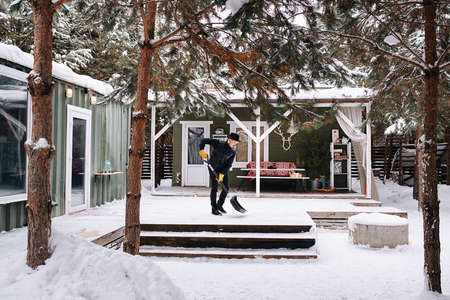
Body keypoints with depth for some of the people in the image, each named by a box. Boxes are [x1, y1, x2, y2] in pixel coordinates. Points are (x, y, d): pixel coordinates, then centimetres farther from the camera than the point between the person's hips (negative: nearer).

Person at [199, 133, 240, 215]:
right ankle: (214, 209, 4)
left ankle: (219, 205, 22)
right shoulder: (219, 143, -22)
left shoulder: (233, 152, -11)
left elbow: (228, 164, -12)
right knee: (215, 187, -7)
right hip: (213, 168, -5)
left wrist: (222, 174, -21)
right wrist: (202, 150, -30)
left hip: (223, 169, 5)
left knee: (226, 187, 2)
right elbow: (203, 140, -18)